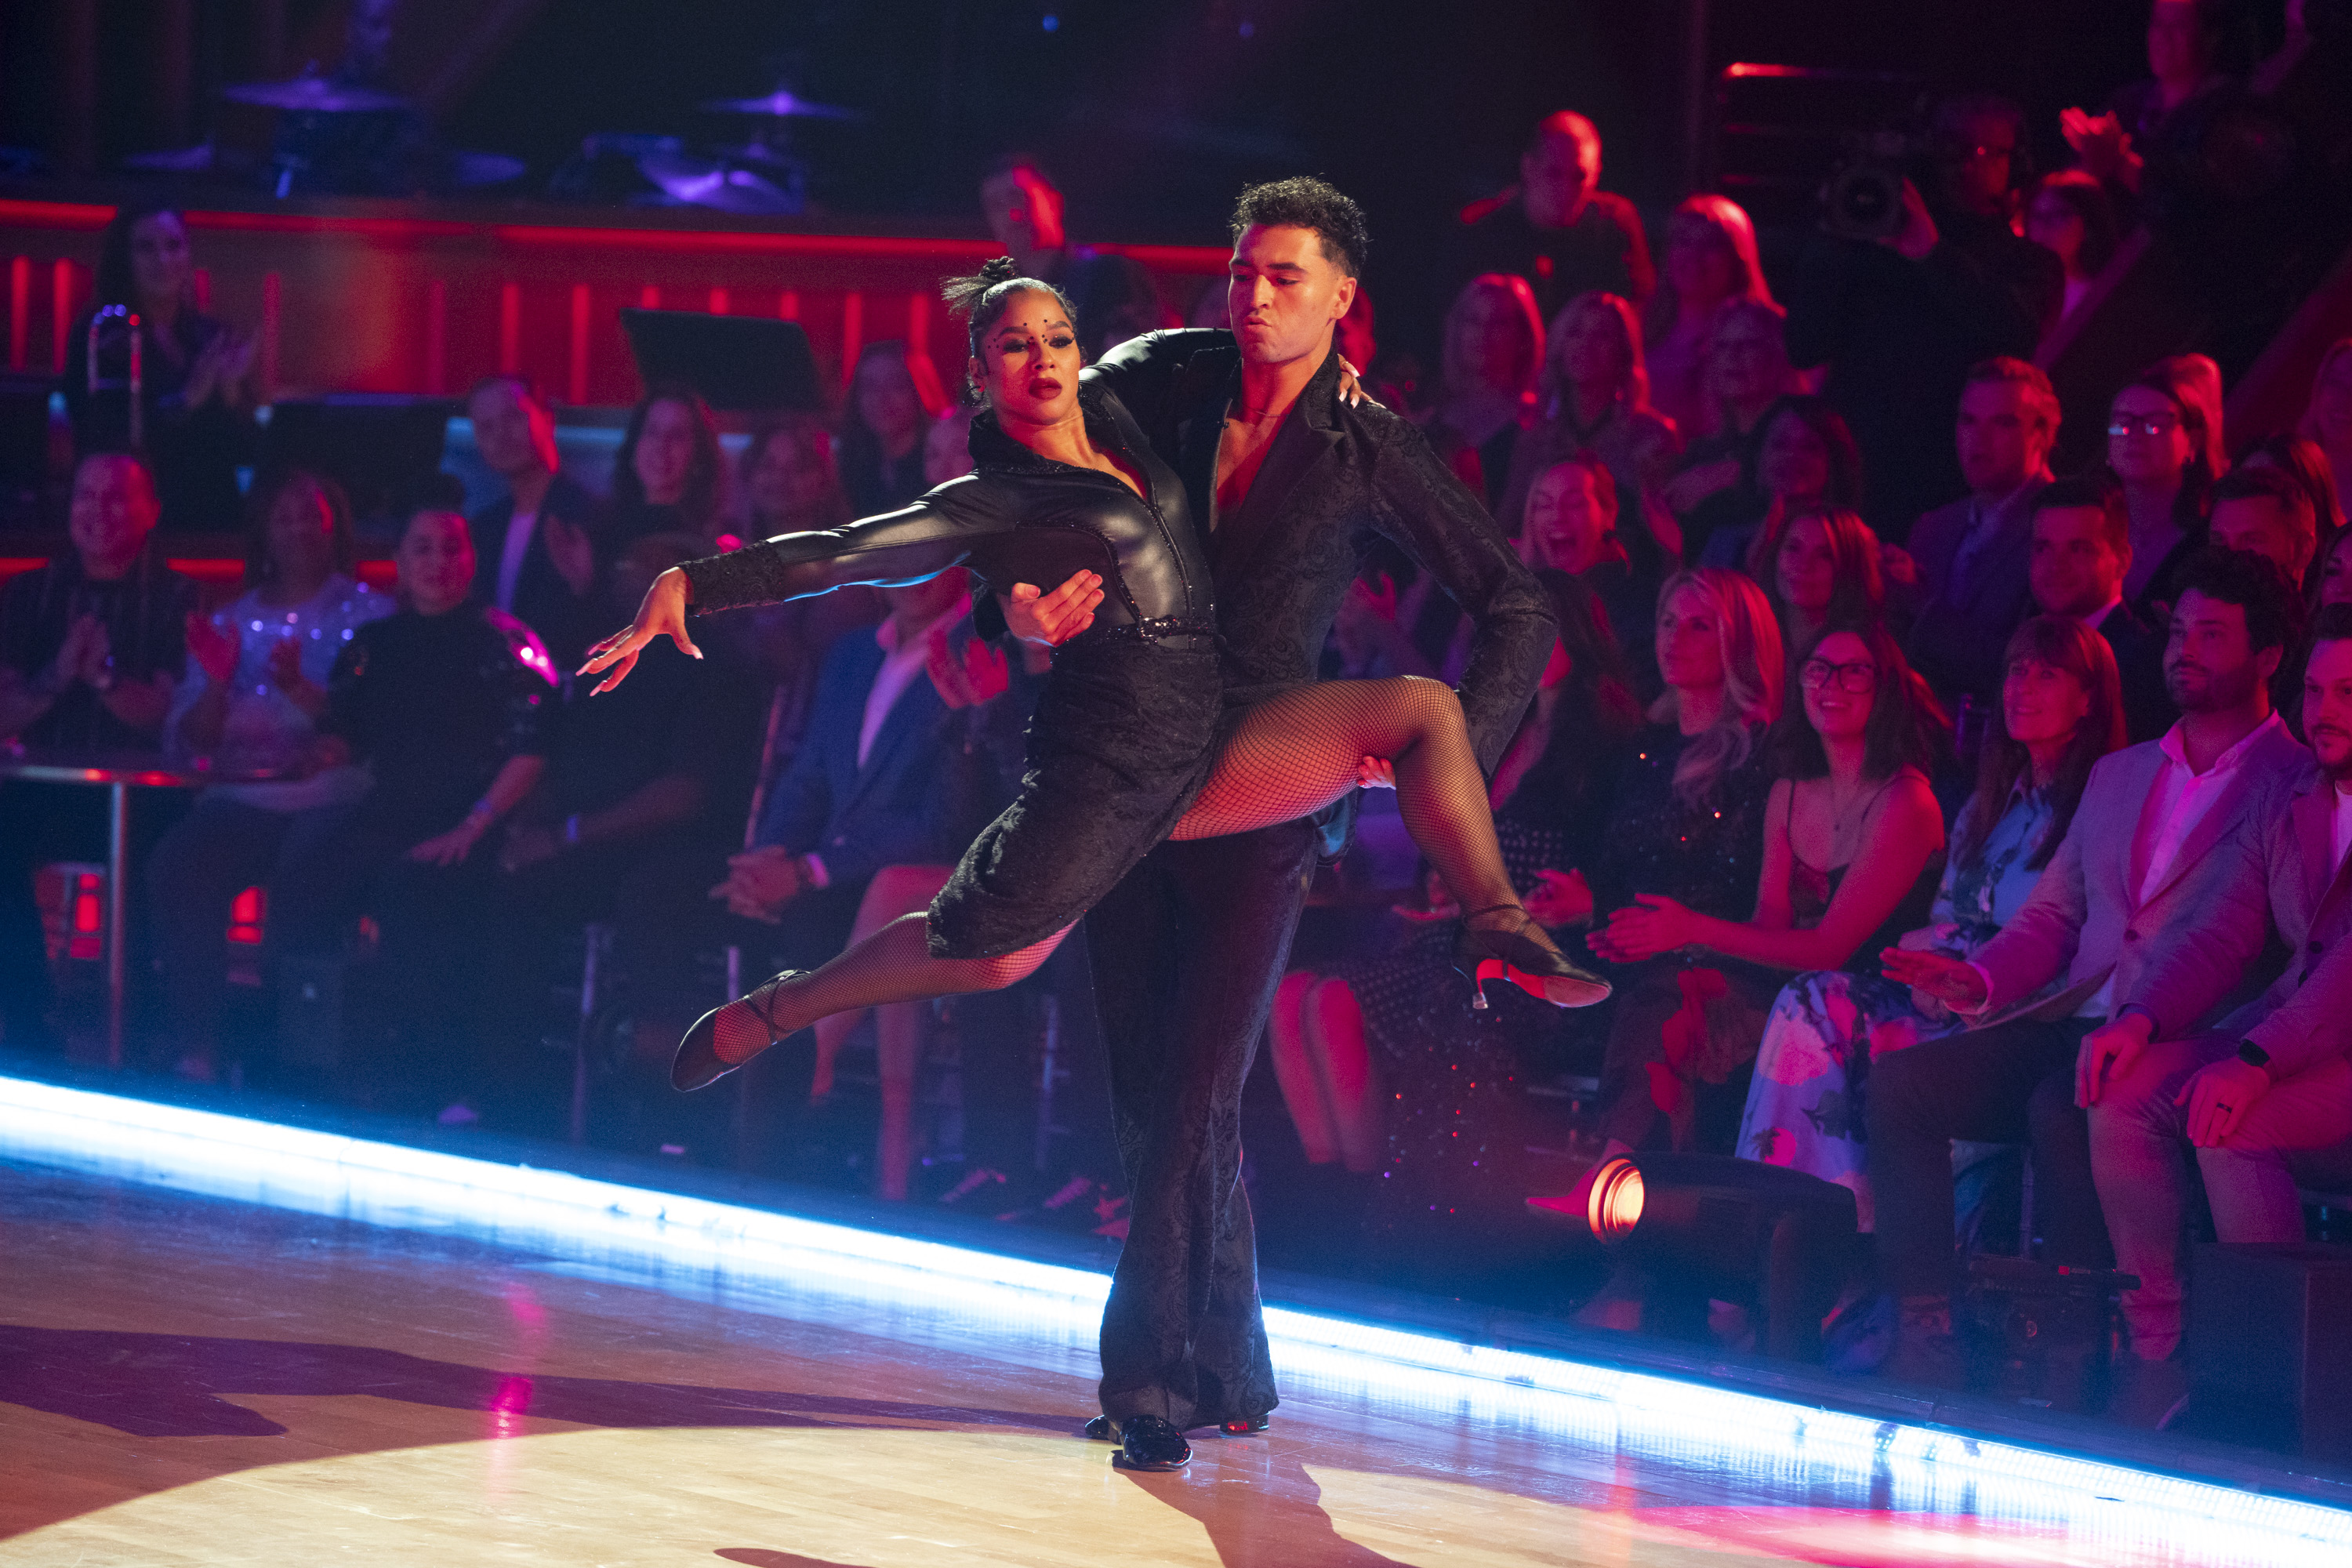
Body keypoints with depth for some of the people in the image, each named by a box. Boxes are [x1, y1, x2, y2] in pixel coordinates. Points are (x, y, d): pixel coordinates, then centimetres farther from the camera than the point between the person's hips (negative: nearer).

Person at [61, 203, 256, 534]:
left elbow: (246, 451, 7)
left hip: (213, 520, 4)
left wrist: (232, 393, -11)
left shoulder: (215, 337, 9)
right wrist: (186, 399, -15)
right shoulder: (97, 341, -2)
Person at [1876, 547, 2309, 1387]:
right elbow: (2053, 913, 24)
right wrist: (1979, 980, 2)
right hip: (2075, 1027, 7)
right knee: (1896, 1083, -16)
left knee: (2062, 1107, -37)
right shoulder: (2119, 775, 26)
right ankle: (1924, 1340, -19)